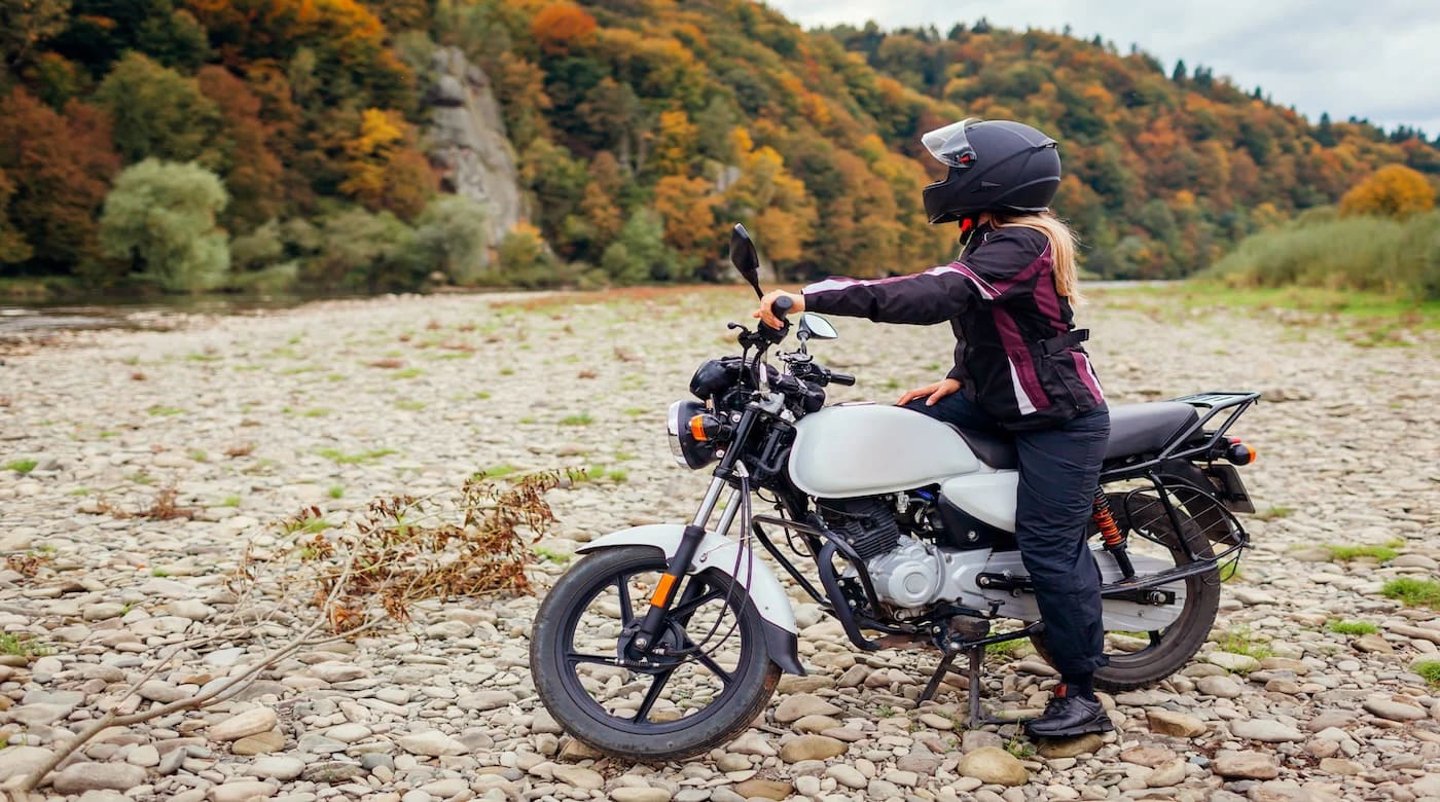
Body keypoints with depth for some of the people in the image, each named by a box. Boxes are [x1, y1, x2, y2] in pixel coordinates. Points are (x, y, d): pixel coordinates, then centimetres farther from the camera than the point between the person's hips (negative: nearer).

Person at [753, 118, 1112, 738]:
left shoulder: (1019, 247, -24)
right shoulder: (998, 239, 9)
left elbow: (933, 296, -38)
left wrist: (813, 297, -43)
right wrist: (959, 378, 4)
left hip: (1061, 421, -10)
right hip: (1003, 404, 10)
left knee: (1048, 546, -9)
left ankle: (1082, 693, 4)